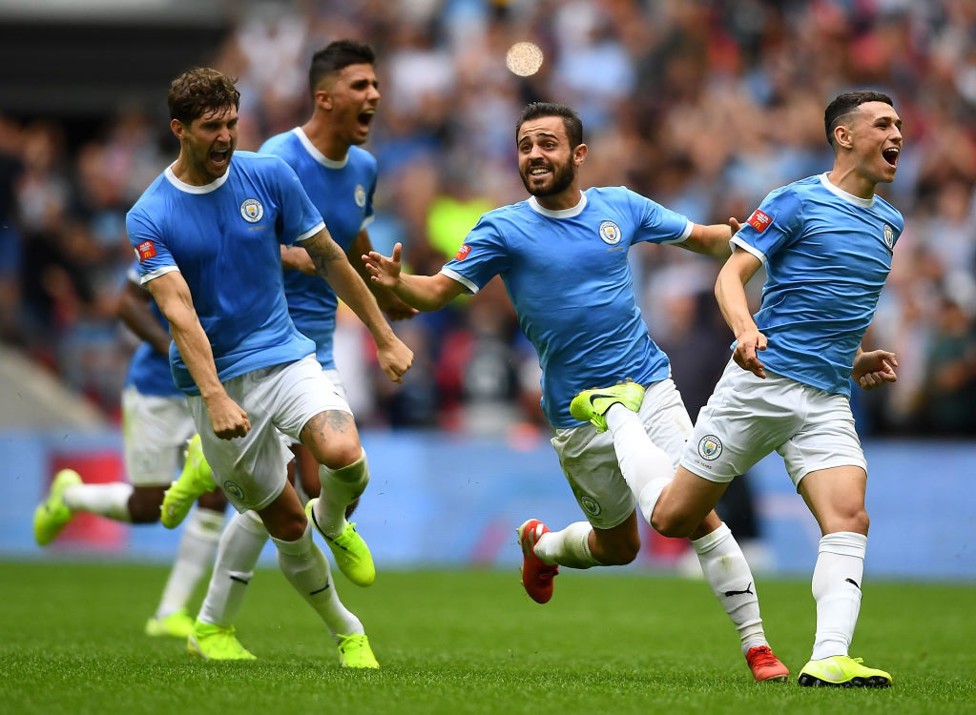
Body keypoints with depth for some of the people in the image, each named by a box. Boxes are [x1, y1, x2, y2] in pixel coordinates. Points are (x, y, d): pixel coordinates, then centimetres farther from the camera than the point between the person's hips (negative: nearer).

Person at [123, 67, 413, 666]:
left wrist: (386, 339, 10)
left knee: (343, 453, -26)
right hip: (217, 380, -1)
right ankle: (345, 630, 22)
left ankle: (336, 521, 9)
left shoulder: (269, 176, -1)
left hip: (287, 355, 1)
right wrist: (215, 397, -31)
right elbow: (179, 311, -19)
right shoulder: (149, 218, -9)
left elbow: (329, 258, 8)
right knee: (285, 522, 2)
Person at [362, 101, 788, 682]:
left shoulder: (621, 207, 4)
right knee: (619, 545, 8)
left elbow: (700, 238, 16)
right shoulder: (503, 230, -3)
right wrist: (397, 282, -29)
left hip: (648, 389, 1)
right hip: (578, 415, -1)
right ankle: (543, 546, 42)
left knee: (697, 511, -14)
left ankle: (756, 646, -6)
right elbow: (438, 290, -9)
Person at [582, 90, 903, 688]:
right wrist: (746, 330, -29)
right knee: (674, 516, 2)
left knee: (849, 520, -19)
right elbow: (730, 275, -10)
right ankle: (616, 416, 28)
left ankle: (829, 659, -28)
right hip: (761, 383, -5)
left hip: (828, 402, 5)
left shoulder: (889, 223, 18)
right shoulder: (797, 202, -3)